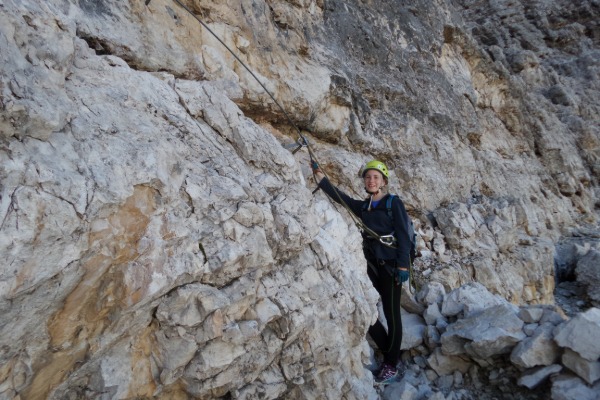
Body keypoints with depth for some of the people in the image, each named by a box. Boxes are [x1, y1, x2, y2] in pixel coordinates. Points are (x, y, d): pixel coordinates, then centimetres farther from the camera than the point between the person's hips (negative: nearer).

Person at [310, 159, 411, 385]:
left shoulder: (394, 203, -5)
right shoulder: (363, 206, 10)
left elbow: (403, 235, -10)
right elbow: (337, 195, 7)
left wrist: (403, 266, -17)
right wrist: (318, 173, 0)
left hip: (391, 264, -6)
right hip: (372, 265, 6)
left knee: (391, 314, 3)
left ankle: (391, 365, 18)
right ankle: (390, 353, 27)